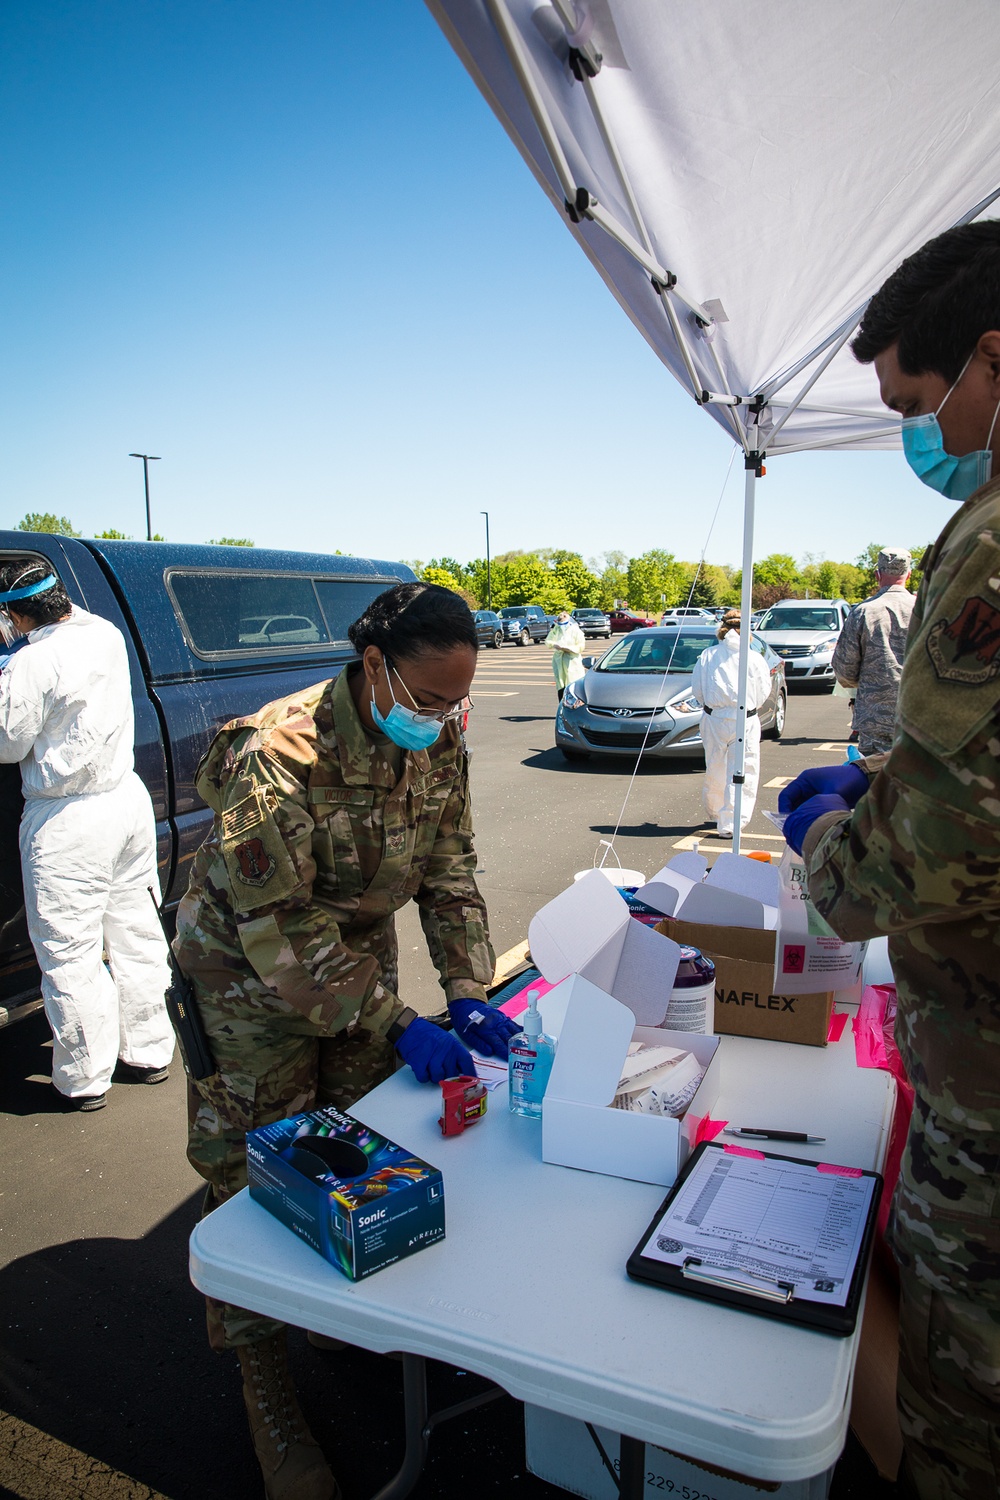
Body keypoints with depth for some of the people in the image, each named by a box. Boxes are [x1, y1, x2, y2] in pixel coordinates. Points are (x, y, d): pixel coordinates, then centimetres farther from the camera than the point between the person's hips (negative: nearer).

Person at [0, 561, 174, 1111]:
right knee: (136, 932, 17)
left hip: (66, 823, -8)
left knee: (69, 954, 6)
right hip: (128, 799, 8)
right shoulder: (106, 634, 1)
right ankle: (150, 1052, 30)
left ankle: (84, 1081, 19)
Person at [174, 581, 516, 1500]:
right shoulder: (278, 754, -34)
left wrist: (468, 994, -14)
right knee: (260, 1175, 3)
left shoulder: (439, 742, -13)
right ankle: (269, 1398, 23)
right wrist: (397, 1024, -31)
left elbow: (449, 871, -5)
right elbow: (279, 925, -31)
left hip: (358, 949, 6)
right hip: (250, 968, -5)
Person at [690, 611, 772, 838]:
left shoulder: (707, 656, 0)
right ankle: (729, 824, -3)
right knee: (741, 774, 2)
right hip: (745, 721, -3)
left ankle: (714, 813, 36)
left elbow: (696, 689, 5)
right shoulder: (754, 658, -4)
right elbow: (763, 692, 4)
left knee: (714, 769, 18)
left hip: (713, 719, 3)